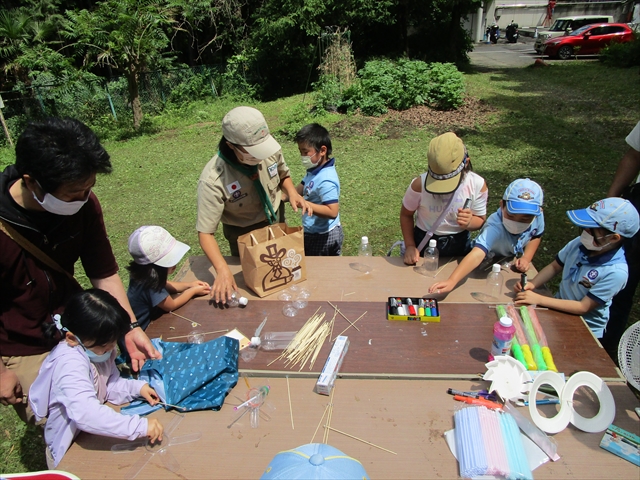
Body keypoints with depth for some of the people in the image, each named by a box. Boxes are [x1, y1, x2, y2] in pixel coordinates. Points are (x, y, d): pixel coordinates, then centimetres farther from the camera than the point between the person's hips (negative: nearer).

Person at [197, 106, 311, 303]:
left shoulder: (270, 148, -23)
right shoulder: (213, 180, -36)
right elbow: (205, 233, -32)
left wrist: (292, 193, -21)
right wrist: (223, 270, -45)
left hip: (277, 222, 4)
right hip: (244, 235, -4)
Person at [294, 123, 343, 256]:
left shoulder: (325, 180, -27)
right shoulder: (315, 170, 2)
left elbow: (332, 212, -33)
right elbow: (301, 189, 12)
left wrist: (304, 203, -34)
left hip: (322, 237, -9)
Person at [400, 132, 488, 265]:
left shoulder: (477, 185, -18)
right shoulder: (420, 184, -23)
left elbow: (480, 220, -6)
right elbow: (406, 214, -8)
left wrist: (469, 222, -28)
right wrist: (410, 246, -13)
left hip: (459, 245, 2)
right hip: (424, 243, -1)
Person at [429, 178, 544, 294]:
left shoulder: (538, 216, -28)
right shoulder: (495, 228, -46)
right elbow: (476, 255, -62)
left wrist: (526, 258, -19)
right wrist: (451, 281, -76)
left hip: (515, 264, 5)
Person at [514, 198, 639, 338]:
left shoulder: (616, 272, -26)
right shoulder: (579, 244, -13)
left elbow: (583, 307, -22)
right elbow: (554, 267, 3)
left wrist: (538, 299, -25)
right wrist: (532, 284, -14)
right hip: (559, 308, 5)